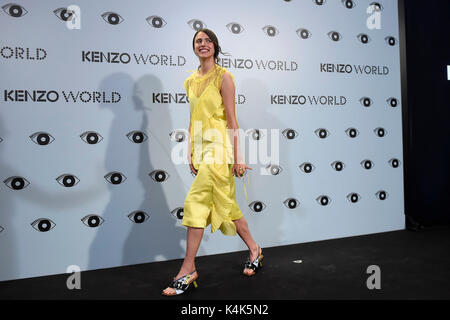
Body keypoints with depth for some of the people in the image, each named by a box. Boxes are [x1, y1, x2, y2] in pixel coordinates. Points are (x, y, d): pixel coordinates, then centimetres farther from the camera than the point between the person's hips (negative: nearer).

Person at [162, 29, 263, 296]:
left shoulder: (223, 77, -5)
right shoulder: (191, 81, 14)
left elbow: (231, 119, -9)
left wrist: (237, 158, -12)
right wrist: (191, 154, 14)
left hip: (218, 146, -7)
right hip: (201, 146, 7)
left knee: (196, 202, -13)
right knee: (225, 205, 12)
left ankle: (188, 269, -2)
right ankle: (254, 250, 30)